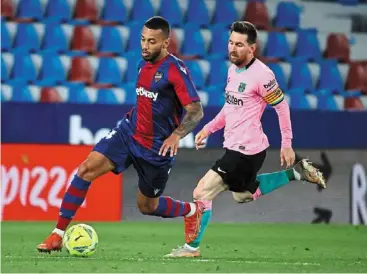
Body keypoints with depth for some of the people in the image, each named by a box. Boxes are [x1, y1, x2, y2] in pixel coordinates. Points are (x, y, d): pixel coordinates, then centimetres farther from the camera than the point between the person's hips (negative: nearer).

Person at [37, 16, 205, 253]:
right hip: (129, 133, 6)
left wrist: (176, 135, -35)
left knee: (147, 206, 9)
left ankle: (193, 210, 40)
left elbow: (196, 111, -21)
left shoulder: (176, 70, -17)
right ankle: (58, 235, -12)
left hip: (156, 147, -6)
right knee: (87, 168, -15)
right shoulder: (143, 64, 6)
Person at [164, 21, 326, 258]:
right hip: (234, 147, 10)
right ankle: (296, 172, 31)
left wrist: (287, 144, -9)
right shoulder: (233, 69, 7)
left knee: (202, 193, -8)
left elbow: (282, 107, -12)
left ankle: (192, 247, 6)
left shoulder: (261, 74, -20)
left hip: (246, 150, -10)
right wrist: (209, 128, 12)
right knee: (243, 196, 28)